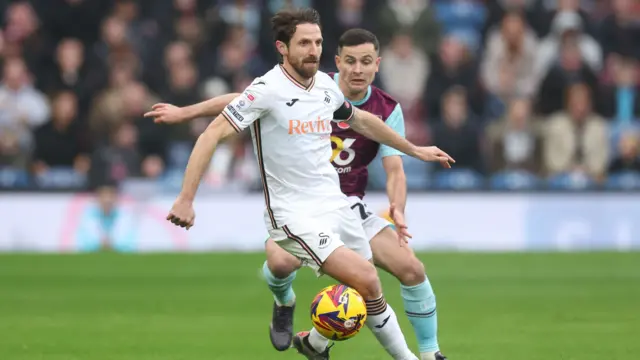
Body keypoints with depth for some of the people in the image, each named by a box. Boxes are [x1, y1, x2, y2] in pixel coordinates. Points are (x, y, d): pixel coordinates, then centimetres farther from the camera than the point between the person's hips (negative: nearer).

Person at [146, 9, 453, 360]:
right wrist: (186, 199, -26)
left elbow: (361, 120, 26)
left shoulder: (326, 85, 6)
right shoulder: (267, 90, -16)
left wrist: (414, 150, 35)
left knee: (370, 291, 5)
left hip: (335, 204, 7)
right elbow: (212, 135, -19)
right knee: (366, 281, -20)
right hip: (294, 214, -7)